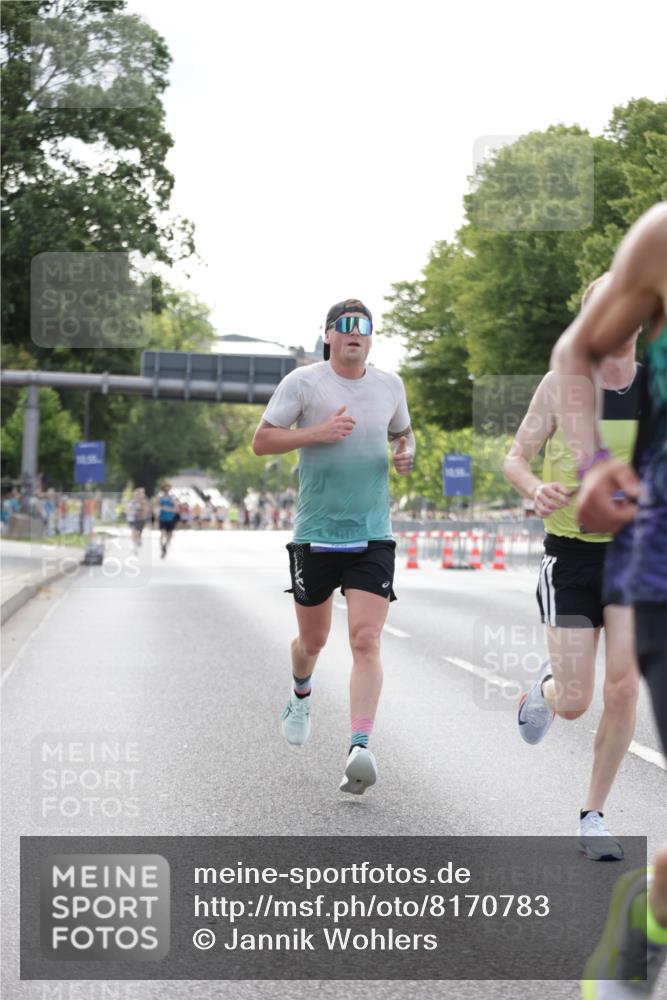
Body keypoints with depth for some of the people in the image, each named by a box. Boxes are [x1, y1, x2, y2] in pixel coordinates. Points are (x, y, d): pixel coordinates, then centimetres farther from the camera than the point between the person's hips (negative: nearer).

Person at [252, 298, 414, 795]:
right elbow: (261, 441, -4)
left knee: (366, 640, -14)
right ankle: (301, 696, 48)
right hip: (315, 534, -1)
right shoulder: (303, 382, -3)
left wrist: (406, 453, 3)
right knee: (313, 640, 13)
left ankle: (359, 749, -22)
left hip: (372, 536, 1)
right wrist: (317, 432, -18)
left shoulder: (390, 384, 8)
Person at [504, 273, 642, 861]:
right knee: (574, 704, -4)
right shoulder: (562, 384, -6)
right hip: (571, 554, -1)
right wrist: (536, 490, -22)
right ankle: (547, 685, 36)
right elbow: (516, 458, 0)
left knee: (624, 688, -12)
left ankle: (593, 815, 7)